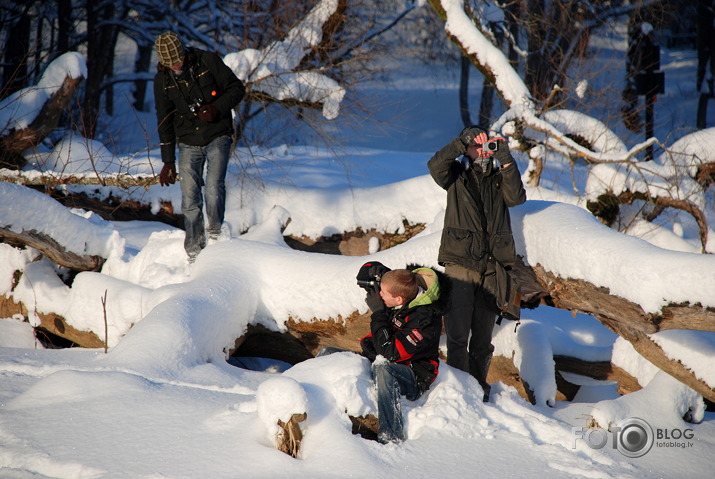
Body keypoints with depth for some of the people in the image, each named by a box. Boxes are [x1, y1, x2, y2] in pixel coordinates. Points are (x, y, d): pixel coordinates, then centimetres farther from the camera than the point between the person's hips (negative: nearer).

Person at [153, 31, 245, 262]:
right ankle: (194, 254, 6)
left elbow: (237, 88, -2)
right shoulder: (162, 80, 0)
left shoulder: (208, 61, -8)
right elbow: (164, 122, 6)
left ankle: (216, 235, 0)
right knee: (190, 200, -2)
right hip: (188, 143, 2)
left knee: (214, 189, -20)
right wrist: (168, 161, 6)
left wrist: (217, 108, -20)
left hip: (217, 138, -2)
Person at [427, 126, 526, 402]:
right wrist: (462, 142, -14)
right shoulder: (457, 175, 11)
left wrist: (505, 160, -9)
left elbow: (516, 198, -3)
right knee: (457, 336, -10)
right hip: (459, 265, -2)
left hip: (491, 268, 2)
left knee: (483, 340, 7)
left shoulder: (499, 177, 15)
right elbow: (435, 165, -9)